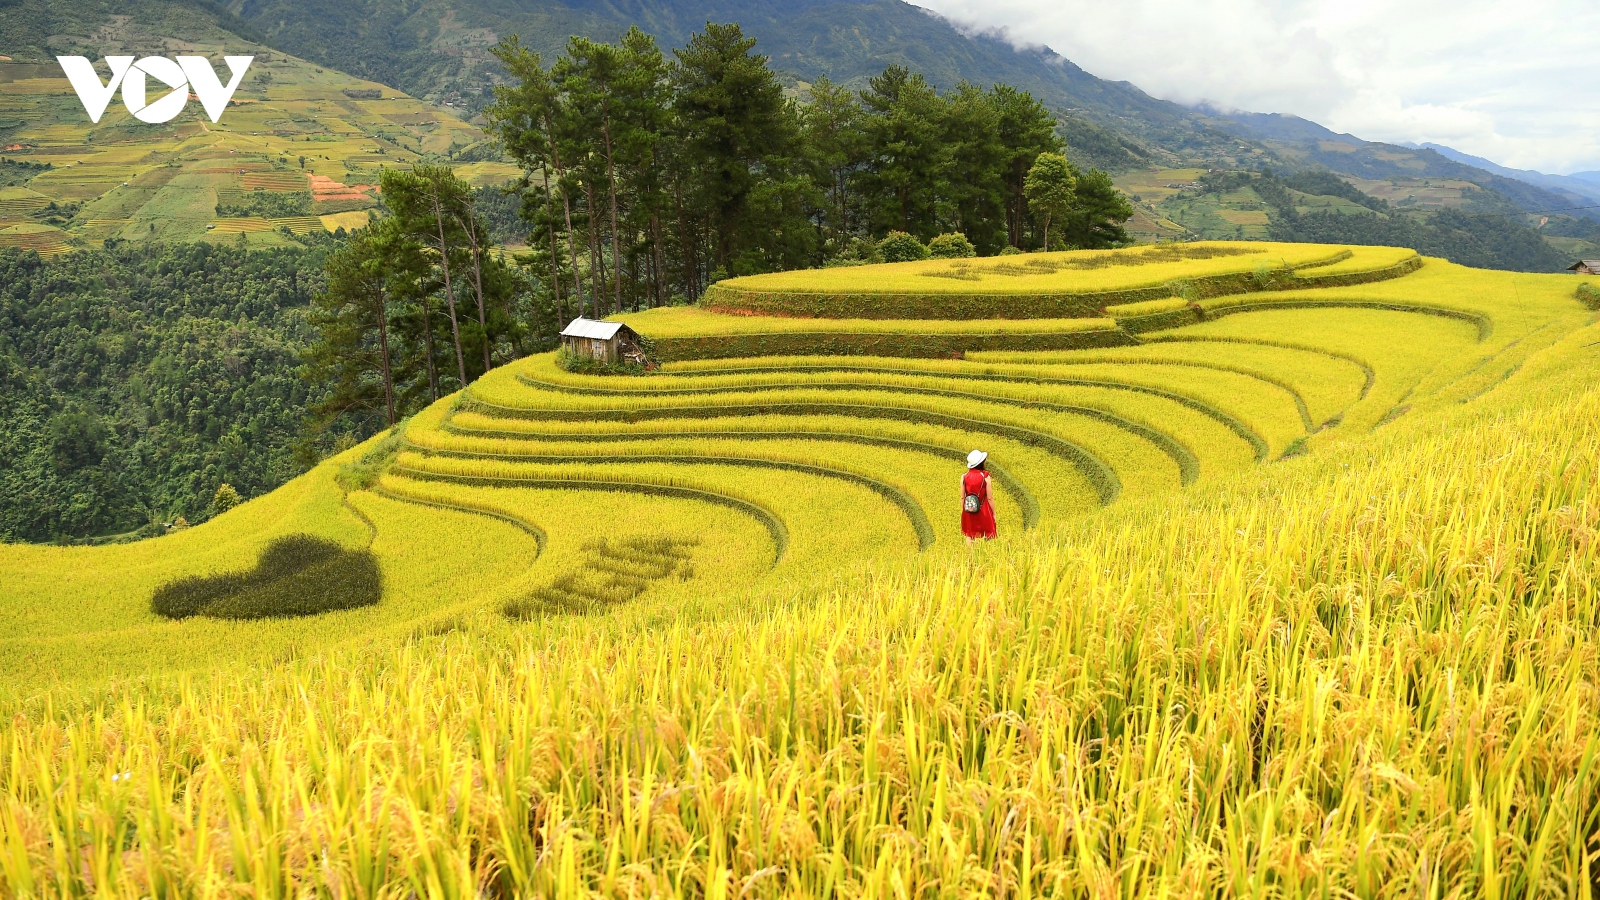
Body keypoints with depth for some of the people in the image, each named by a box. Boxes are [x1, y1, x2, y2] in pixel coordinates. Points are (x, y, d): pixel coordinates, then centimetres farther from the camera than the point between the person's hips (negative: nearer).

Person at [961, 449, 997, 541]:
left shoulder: (964, 477, -5)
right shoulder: (985, 477, -14)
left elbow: (962, 497, 0)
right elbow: (989, 498, -10)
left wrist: (962, 512, 13)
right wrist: (994, 513, 1)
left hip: (969, 511, 3)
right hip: (983, 511, -3)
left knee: (969, 536, 14)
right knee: (987, 537, 8)